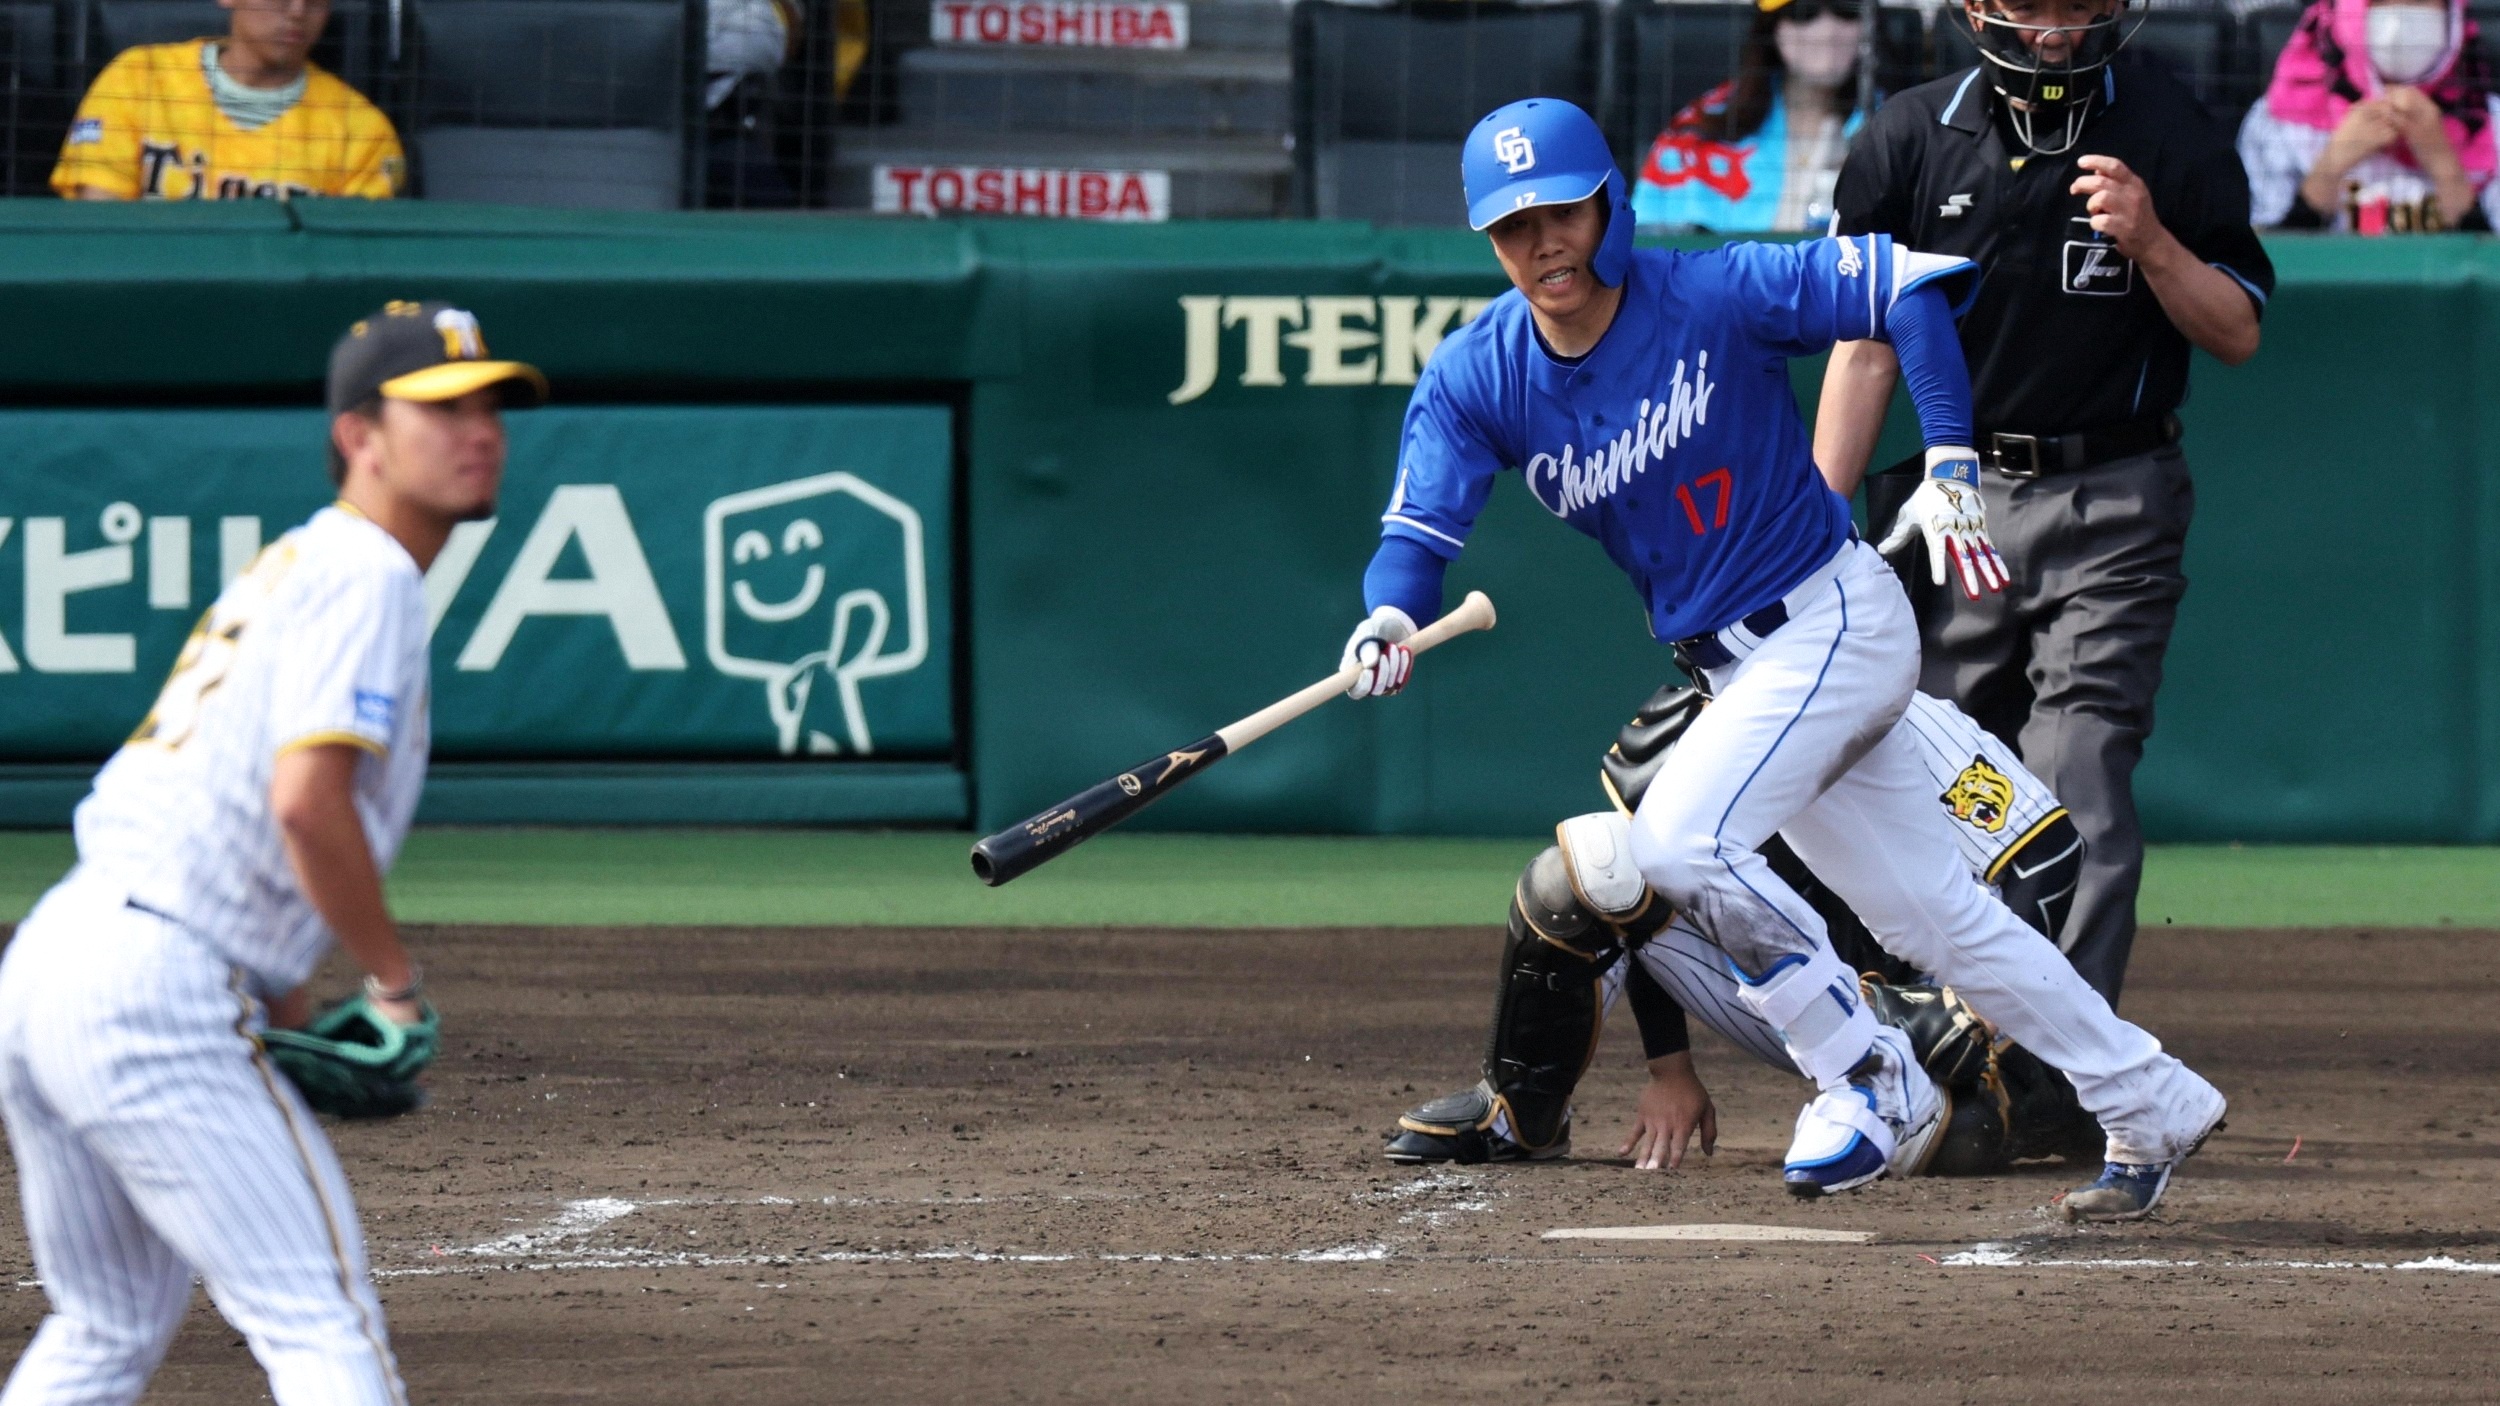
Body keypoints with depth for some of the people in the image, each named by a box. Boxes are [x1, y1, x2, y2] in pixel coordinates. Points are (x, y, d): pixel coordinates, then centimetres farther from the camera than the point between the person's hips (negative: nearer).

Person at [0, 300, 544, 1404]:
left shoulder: (286, 568, 24)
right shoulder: (367, 574, -6)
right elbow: (307, 801, -20)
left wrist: (293, 1019, 18)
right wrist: (398, 983, -9)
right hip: (154, 995, -10)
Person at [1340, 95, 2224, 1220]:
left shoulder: (1715, 298, -18)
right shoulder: (1478, 377, -5)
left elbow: (1907, 285, -15)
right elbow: (1420, 527, -14)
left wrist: (1949, 470, -22)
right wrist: (1391, 617, -37)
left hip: (1836, 620, -6)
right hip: (1737, 669, 6)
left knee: (1674, 842, -23)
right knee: (1932, 914, 11)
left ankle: (1871, 1083, -7)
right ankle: (2150, 1106, 23)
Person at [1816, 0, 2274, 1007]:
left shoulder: (2170, 135, -3)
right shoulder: (1910, 140, 1)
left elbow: (2238, 336, 0)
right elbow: (1866, 349, 5)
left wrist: (2152, 244, -18)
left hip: (2111, 516, -3)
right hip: (1958, 501, 3)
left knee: (2079, 800, -13)